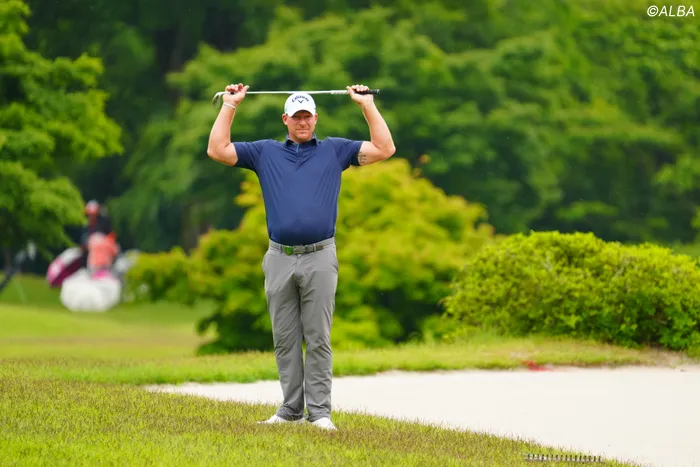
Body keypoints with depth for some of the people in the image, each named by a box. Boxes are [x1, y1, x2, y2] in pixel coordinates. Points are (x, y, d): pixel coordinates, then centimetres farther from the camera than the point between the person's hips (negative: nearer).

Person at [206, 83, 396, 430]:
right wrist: (229, 106, 9)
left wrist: (367, 105, 5)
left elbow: (384, 149, 7)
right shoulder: (265, 152, 14)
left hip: (319, 259, -2)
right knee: (285, 340, 6)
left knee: (318, 339, -2)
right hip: (279, 259, 2)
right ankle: (290, 409, 12)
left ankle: (319, 411, -1)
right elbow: (217, 150, 9)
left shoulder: (335, 151, 12)